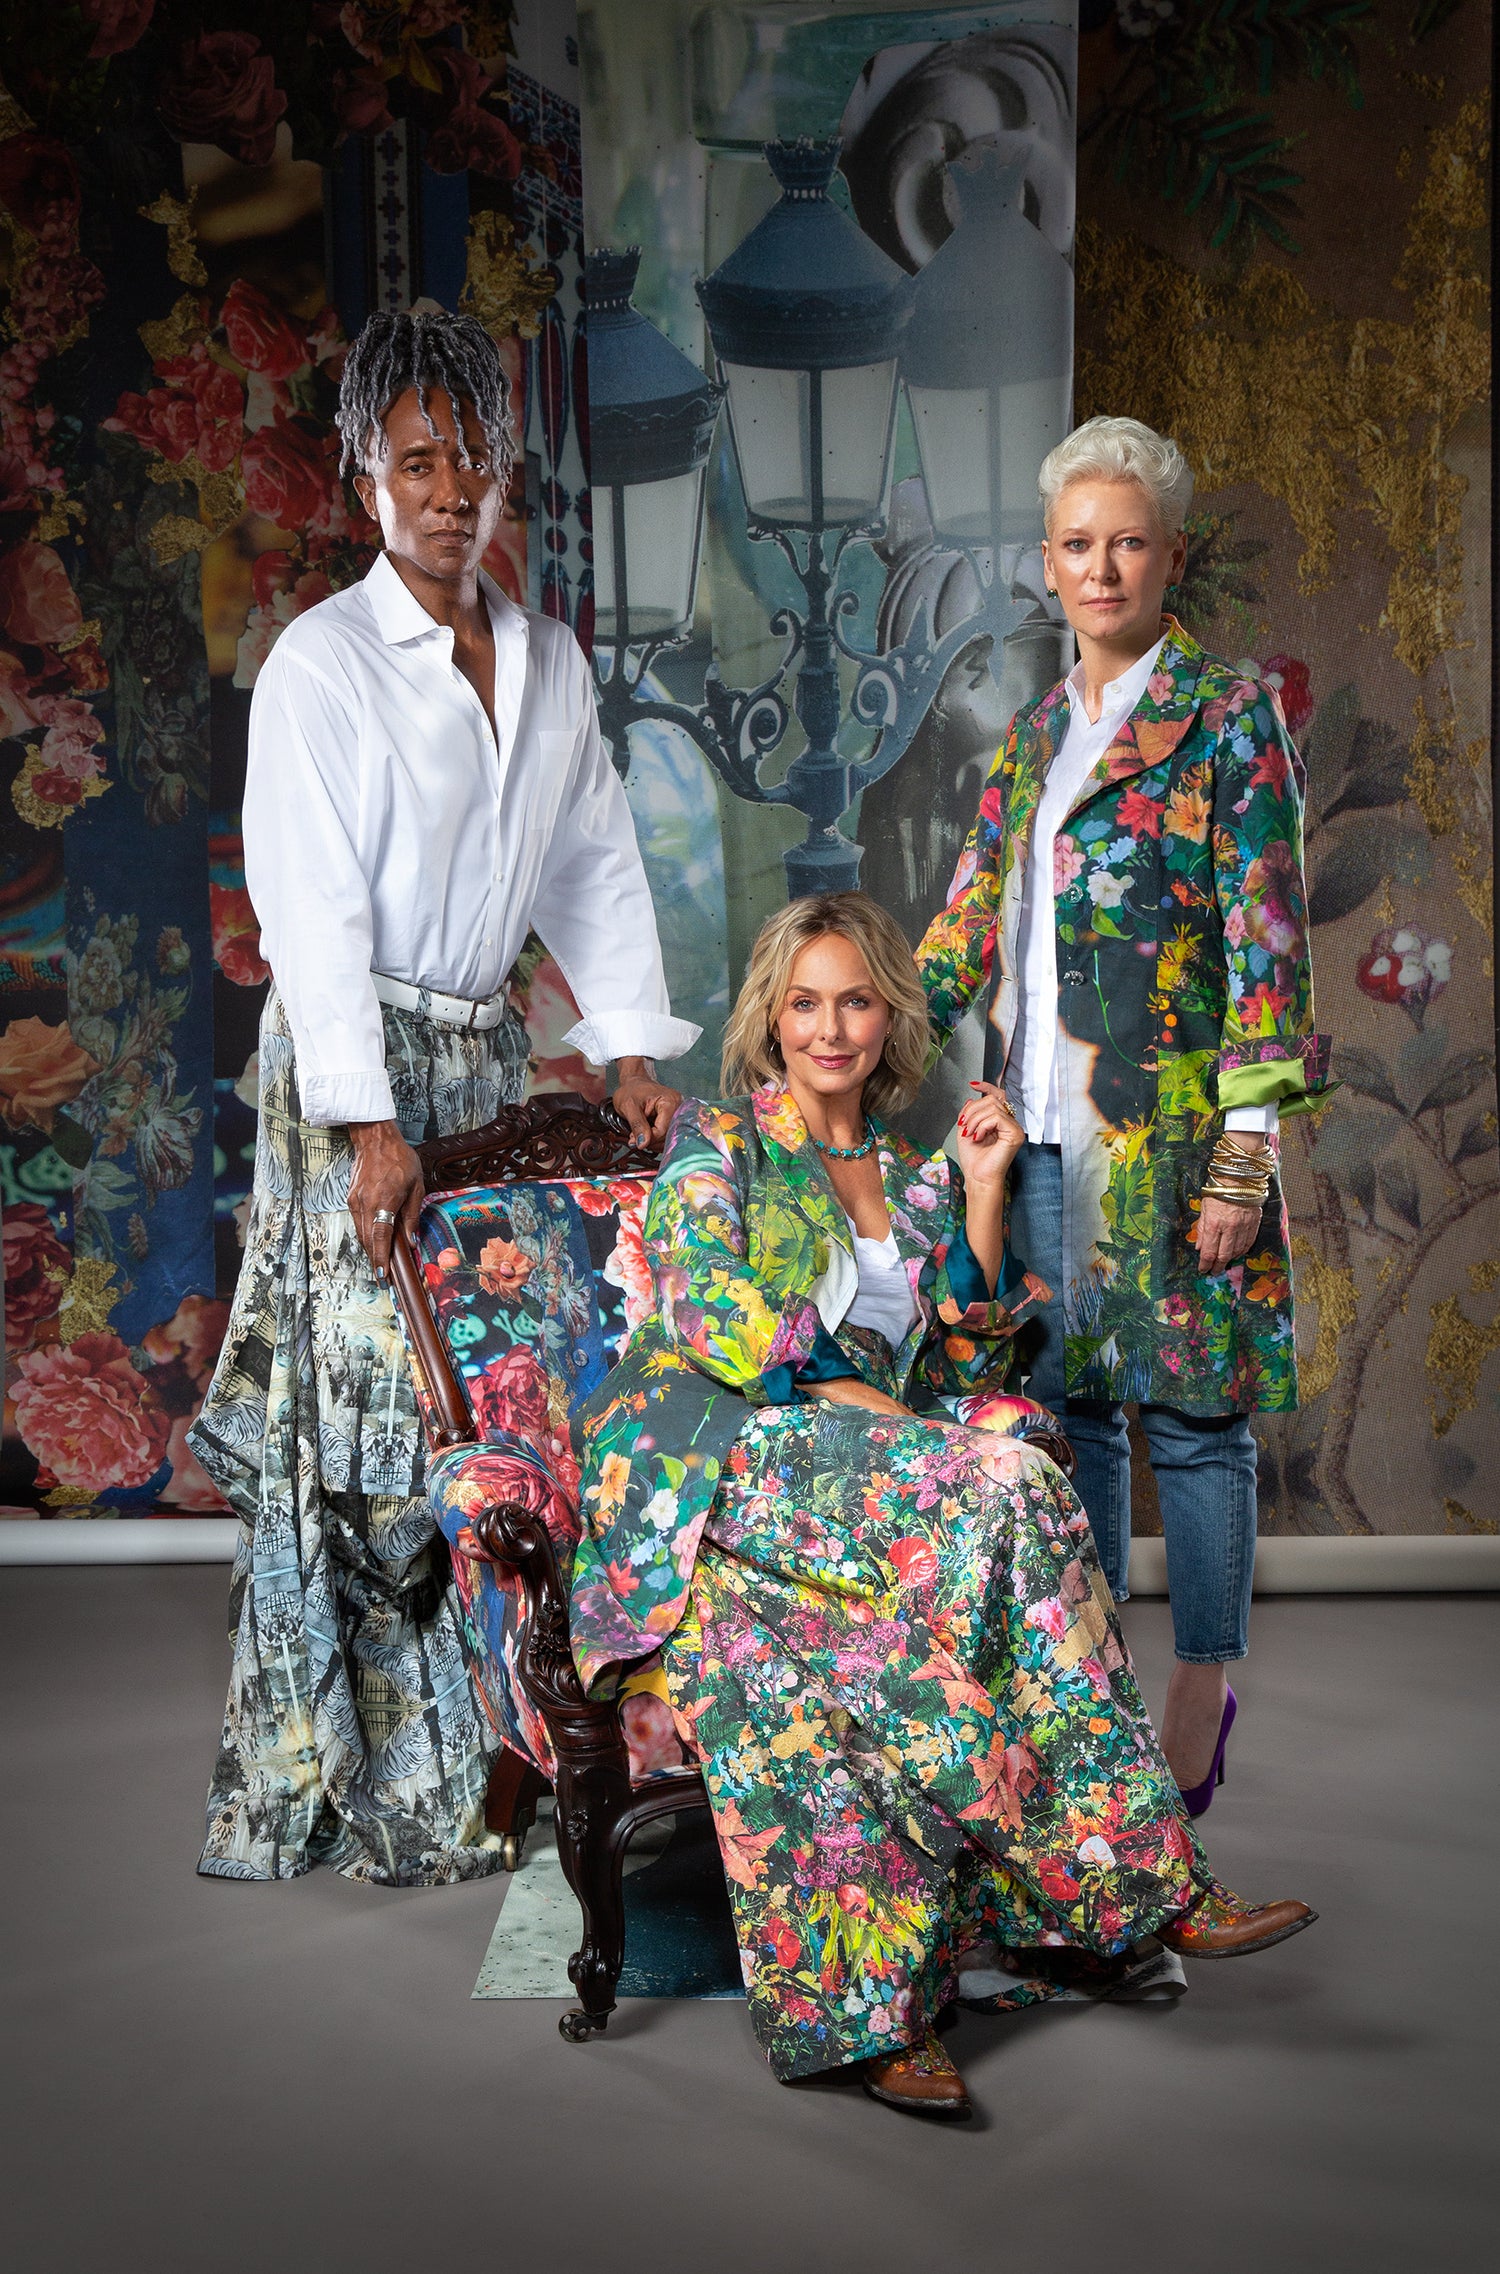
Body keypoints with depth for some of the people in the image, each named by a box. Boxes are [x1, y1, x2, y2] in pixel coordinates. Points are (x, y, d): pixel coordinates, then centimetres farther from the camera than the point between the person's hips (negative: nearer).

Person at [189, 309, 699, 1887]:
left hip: (488, 1052, 6)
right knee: (367, 1409, -5)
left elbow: (596, 867, 16)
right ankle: (396, 1801, 7)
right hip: (352, 1061, -5)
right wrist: (373, 1123, -19)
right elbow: (314, 908, -13)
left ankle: (481, 1750, 19)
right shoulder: (322, 662, -7)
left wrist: (632, 1048, 7)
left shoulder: (550, 661, 12)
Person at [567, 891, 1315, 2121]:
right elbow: (707, 1306, -5)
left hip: (856, 1484, 5)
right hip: (713, 1461, -5)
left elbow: (966, 1361, 15)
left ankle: (875, 2011, -34)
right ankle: (1143, 1876, -27)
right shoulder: (717, 1140, 11)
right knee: (998, 1488, -31)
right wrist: (851, 1397, -14)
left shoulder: (914, 1180, 24)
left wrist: (983, 1190, 9)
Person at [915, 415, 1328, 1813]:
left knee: (1188, 1414, 1)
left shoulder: (1226, 717, -2)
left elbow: (1266, 940, -8)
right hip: (1041, 1128, 6)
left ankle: (1195, 1717, 15)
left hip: (1168, 1125, -6)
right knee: (1065, 1404, 11)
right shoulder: (1034, 735, 17)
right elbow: (966, 924, 18)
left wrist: (1245, 1147, -14)